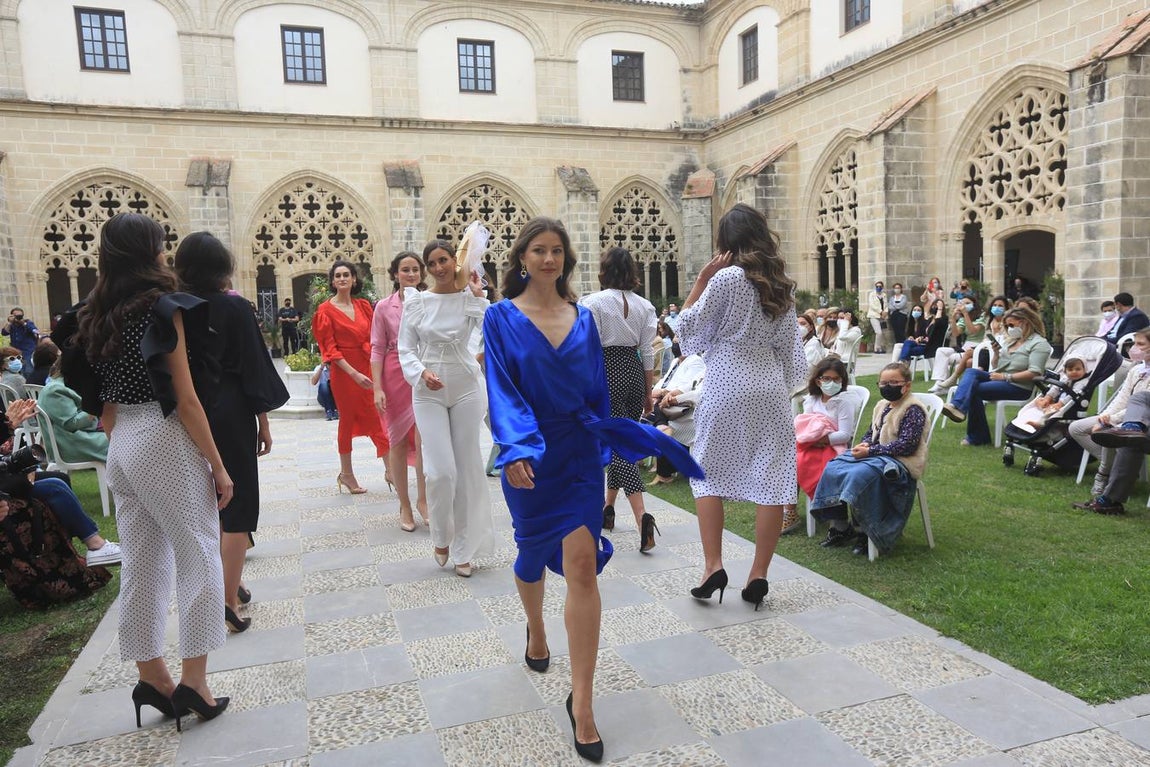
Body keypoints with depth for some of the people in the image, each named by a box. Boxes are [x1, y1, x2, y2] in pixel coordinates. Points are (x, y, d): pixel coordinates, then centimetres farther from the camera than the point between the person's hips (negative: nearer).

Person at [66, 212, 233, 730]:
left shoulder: (96, 317, 10)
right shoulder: (162, 309, -12)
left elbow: (101, 405, 13)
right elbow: (186, 399, -14)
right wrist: (218, 466, -10)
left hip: (120, 447, 8)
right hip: (165, 441, -8)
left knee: (140, 565, 13)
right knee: (198, 558, 2)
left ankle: (151, 678, 23)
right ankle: (193, 682, 8)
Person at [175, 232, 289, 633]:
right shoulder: (234, 307, -11)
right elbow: (253, 366, -10)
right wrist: (263, 421, -2)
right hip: (231, 415, -5)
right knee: (238, 505, 3)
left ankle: (229, 585, 31)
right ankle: (229, 599, 2)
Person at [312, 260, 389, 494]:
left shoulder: (363, 306, 10)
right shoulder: (326, 310, -4)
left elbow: (372, 338, 11)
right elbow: (330, 349, -8)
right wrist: (354, 373, -18)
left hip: (368, 368, 4)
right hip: (344, 371, -4)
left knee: (379, 419, 1)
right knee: (347, 420, 6)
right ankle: (346, 473, 21)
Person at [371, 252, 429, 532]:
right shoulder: (384, 307, 2)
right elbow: (377, 349, 1)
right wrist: (377, 387, -6)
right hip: (395, 377, 0)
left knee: (423, 440, -8)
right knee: (398, 442, 6)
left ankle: (423, 499, 11)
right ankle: (404, 505, 19)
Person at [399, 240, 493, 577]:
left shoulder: (470, 299, -1)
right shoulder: (416, 301, 1)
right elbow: (405, 349, 2)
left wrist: (479, 296, -16)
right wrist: (421, 372, -15)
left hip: (465, 389, 1)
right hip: (429, 393, 0)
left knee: (467, 468, 5)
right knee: (442, 470, -9)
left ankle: (464, 549, 19)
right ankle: (442, 537, 19)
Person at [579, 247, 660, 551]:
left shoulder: (593, 302, -9)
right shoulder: (644, 305, 5)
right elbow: (647, 352, 6)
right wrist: (648, 393, 12)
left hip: (607, 370, -5)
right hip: (634, 372, 6)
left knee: (618, 446, -6)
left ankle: (642, 516, -20)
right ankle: (608, 509, 32)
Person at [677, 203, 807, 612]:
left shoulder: (726, 278, -7)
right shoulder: (781, 284, 10)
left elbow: (688, 330, -2)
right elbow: (789, 347, 14)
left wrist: (701, 279, 0)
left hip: (729, 388, -5)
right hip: (771, 388, 5)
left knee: (708, 473, 8)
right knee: (772, 479, 4)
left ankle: (713, 566, 1)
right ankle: (759, 576, 8)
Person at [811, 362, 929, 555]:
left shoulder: (913, 409, -12)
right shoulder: (882, 406, 14)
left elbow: (906, 445, -20)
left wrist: (870, 451, -20)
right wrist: (864, 444, -2)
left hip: (899, 461, -9)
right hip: (874, 455, 9)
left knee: (859, 475, -33)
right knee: (833, 468, -8)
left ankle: (863, 532, -16)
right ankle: (840, 527, -2)